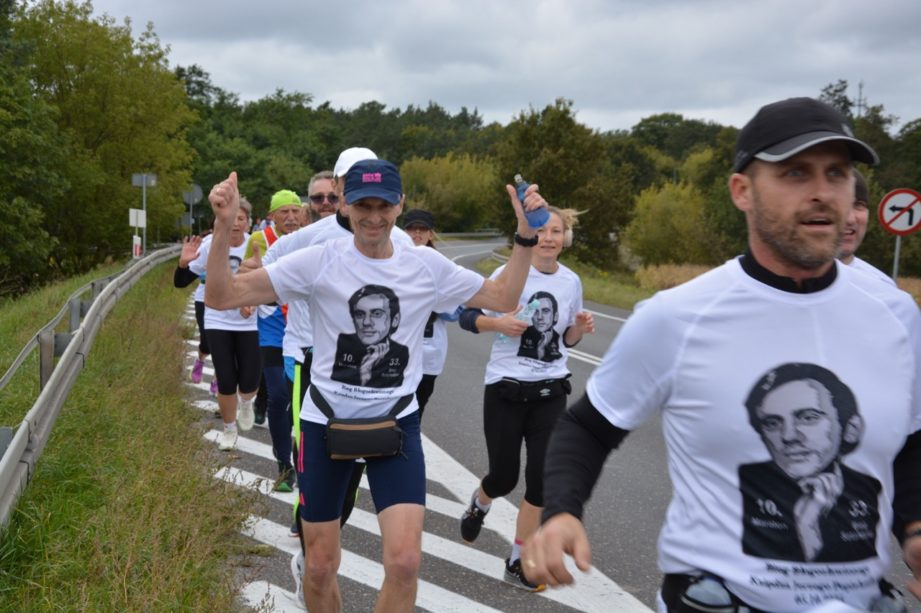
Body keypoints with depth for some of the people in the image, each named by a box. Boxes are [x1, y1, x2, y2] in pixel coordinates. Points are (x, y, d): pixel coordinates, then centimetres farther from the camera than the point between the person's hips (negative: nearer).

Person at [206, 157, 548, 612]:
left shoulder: (427, 265, -4)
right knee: (320, 566, 10)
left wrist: (525, 234, -3)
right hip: (325, 422, -1)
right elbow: (221, 296, -15)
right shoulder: (318, 261, -12)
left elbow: (503, 298, 7)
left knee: (405, 562, -10)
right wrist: (223, 226, -29)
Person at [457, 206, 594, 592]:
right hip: (506, 388, -3)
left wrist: (581, 328, -8)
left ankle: (518, 564, 15)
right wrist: (499, 323, -23)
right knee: (504, 477, 5)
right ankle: (478, 506, 43)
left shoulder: (572, 281, 4)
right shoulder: (508, 274, -8)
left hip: (550, 391, 3)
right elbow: (467, 317, -4)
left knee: (542, 479, -2)